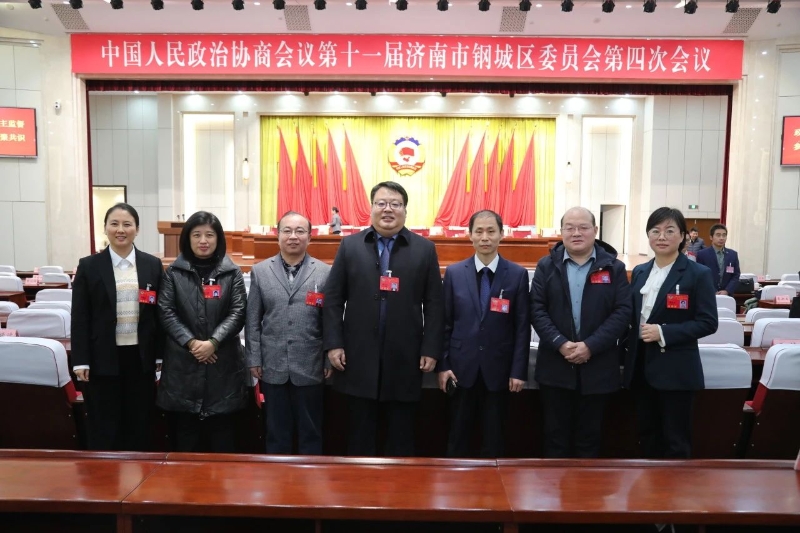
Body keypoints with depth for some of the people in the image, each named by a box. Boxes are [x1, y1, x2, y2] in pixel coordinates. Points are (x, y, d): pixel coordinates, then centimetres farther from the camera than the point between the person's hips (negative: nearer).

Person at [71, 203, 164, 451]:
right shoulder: (89, 266, 0)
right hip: (103, 358, -1)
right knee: (104, 429, 8)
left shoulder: (153, 265, 4)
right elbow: (80, 317, -1)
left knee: (139, 427, 10)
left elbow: (159, 313, 6)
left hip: (141, 357, 2)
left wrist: (161, 354, 3)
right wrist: (81, 360, -6)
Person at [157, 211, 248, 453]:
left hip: (222, 361, 0)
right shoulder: (174, 272, 6)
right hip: (183, 361, 1)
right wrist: (191, 342, -13)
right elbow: (166, 312, -1)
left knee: (221, 435, 5)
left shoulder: (232, 273, 4)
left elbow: (238, 313, -3)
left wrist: (213, 342, -15)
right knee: (185, 434, 6)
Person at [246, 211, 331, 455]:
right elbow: (253, 321, 5)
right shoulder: (260, 271, 5)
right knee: (276, 434, 13)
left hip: (310, 368, -1)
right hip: (273, 367, 1)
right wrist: (254, 359, 1)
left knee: (311, 433, 11)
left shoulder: (325, 272, -1)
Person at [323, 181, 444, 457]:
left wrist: (431, 350, -4)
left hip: (405, 359, 0)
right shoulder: (350, 245, 5)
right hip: (359, 357, 1)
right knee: (360, 435, 12)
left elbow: (434, 304, 1)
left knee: (401, 436, 11)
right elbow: (333, 299, 4)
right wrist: (333, 343, -4)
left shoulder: (425, 249, 3)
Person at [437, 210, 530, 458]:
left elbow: (522, 326, -2)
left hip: (498, 368, 0)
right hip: (462, 367, 1)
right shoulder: (454, 273, 2)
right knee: (458, 436, 11)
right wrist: (442, 364, -2)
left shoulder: (517, 274, -1)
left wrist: (519, 370, -5)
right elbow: (445, 322, 3)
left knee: (494, 438, 11)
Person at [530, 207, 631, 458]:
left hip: (598, 367, 0)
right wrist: (560, 343, -16)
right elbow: (537, 309, -3)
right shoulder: (546, 266, 4)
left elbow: (622, 312, -6)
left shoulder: (614, 267, 2)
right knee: (555, 435, 9)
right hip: (555, 366, 0)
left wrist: (590, 346, -15)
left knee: (590, 436, 11)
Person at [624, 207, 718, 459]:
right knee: (646, 434, 16)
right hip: (641, 366, 6)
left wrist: (664, 332, -21)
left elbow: (708, 322, -11)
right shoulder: (640, 272, 9)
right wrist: (628, 356, 5)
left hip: (676, 369, -5)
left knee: (676, 440, 5)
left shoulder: (698, 274, -7)